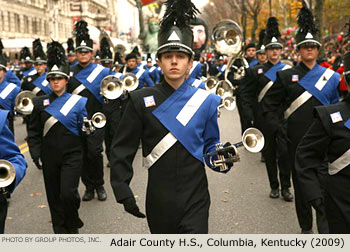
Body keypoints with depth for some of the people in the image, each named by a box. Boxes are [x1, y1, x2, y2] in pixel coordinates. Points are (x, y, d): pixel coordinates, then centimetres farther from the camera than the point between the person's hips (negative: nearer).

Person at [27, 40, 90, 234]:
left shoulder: (79, 102, 0)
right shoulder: (40, 103, 5)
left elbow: (85, 130, 2)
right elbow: (33, 132, 8)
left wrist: (88, 129, -20)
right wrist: (36, 155, -1)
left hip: (72, 156, -2)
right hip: (50, 158, 3)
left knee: (68, 194, -14)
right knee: (54, 197, 8)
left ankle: (73, 225, 13)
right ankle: (60, 232, 24)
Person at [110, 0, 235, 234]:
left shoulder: (206, 101, 0)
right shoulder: (141, 100, -3)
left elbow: (210, 145, 10)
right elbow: (122, 149, -2)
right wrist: (123, 191, -10)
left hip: (195, 199, 0)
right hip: (159, 200, 1)